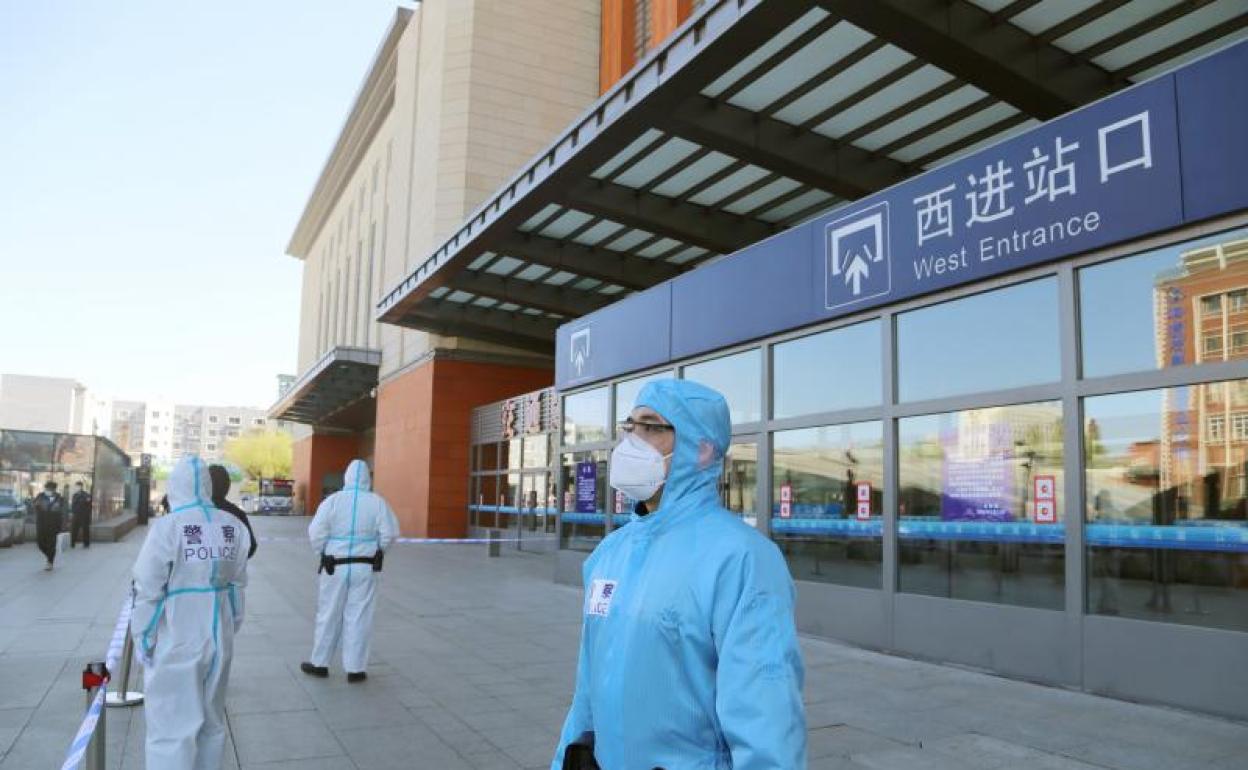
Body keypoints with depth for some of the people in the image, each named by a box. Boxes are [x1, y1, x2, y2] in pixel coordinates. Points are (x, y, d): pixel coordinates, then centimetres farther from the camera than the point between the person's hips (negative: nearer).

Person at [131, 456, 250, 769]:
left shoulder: (167, 526, -15)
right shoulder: (233, 527, 0)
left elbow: (148, 590, -12)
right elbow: (238, 584, 6)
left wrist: (142, 638, 0)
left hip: (176, 640, -5)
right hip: (219, 637, 5)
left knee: (172, 726, 3)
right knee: (212, 720, 19)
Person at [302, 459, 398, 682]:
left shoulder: (333, 500, -7)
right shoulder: (377, 502, -6)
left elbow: (316, 532, -8)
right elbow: (389, 533, -6)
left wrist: (323, 552, 9)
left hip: (335, 566, 0)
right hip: (365, 567, 0)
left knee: (328, 615, 14)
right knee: (358, 617, 7)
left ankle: (319, 663, 27)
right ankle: (355, 669, 13)